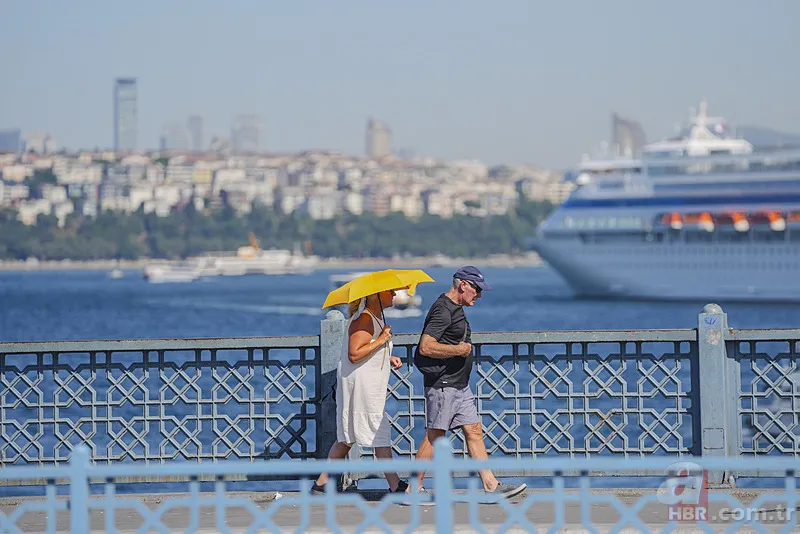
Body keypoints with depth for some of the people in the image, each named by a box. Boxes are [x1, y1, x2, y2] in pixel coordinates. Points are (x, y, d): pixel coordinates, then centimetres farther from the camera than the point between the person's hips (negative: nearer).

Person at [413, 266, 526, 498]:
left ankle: (492, 486, 6)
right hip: (442, 385, -10)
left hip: (459, 385, 10)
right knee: (434, 436, -5)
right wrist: (460, 350, -17)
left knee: (474, 431, 7)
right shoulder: (443, 310, -16)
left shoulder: (455, 309, 17)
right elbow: (425, 347, -24)